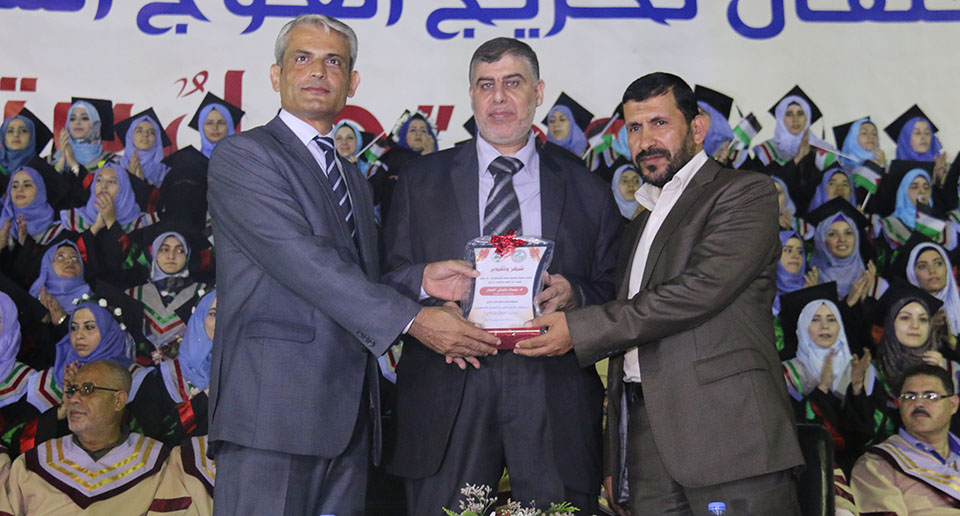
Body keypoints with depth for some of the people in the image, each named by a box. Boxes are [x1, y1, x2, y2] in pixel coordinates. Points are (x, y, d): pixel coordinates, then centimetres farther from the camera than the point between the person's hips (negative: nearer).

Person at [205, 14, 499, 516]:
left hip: (349, 413, 7)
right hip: (272, 406, -7)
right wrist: (412, 318, -18)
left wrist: (419, 279, 2)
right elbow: (303, 262, -15)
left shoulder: (353, 178, 24)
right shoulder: (241, 155, -2)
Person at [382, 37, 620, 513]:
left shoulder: (586, 188, 13)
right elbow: (387, 274, 8)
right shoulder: (421, 180, 14)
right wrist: (426, 278, -13)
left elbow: (614, 290, 10)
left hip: (553, 389, 0)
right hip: (448, 386, 0)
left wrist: (573, 294, -11)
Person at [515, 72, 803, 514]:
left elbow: (701, 289, -15)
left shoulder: (747, 193, 0)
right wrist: (613, 459, 16)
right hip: (646, 433, 6)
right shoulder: (641, 226, 23)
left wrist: (578, 329, -12)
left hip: (728, 428, -6)